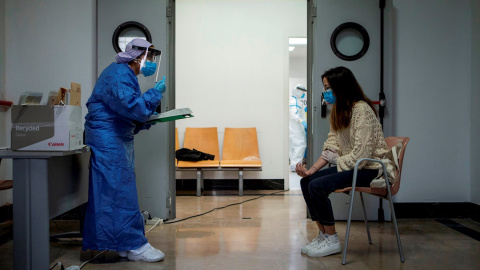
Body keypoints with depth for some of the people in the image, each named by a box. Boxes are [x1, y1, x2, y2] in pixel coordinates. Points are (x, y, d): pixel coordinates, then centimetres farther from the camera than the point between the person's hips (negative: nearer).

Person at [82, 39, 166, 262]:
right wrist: (156, 92, -16)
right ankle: (134, 246, -5)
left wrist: (148, 120, 7)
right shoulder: (118, 75, -15)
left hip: (117, 141, 11)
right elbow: (132, 106, -26)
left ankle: (125, 244, 17)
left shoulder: (126, 75, 19)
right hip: (109, 141, -11)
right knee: (120, 193, -8)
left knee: (121, 191, 11)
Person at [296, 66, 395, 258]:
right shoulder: (338, 112, 12)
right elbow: (331, 147, 7)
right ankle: (323, 235, 4)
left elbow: (361, 153, -23)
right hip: (348, 166, 9)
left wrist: (338, 167, -13)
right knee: (306, 181, -3)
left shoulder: (361, 109, -18)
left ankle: (332, 240, -8)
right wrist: (312, 169, -4)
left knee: (317, 186, -23)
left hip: (369, 169, -9)